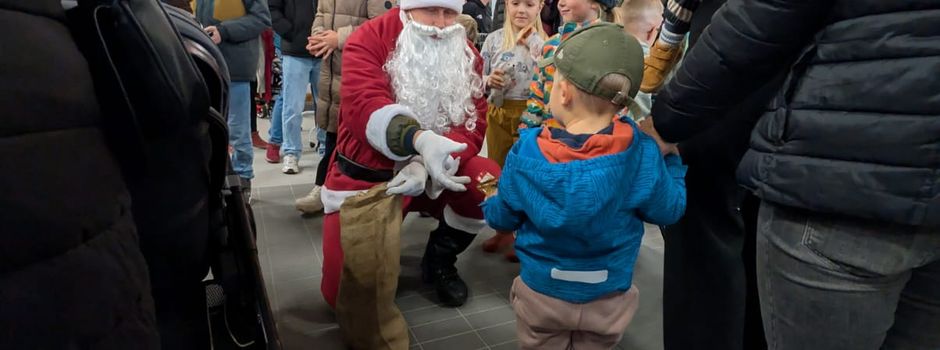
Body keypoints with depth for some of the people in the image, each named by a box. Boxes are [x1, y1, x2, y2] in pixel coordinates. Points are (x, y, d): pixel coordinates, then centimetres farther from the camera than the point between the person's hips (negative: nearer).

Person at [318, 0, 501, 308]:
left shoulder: (466, 56, -2)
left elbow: (472, 127, -12)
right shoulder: (368, 40, -13)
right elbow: (363, 106, -30)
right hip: (365, 177, -2)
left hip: (431, 175, 3)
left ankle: (439, 260, 3)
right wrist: (421, 140, -50)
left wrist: (426, 165, -31)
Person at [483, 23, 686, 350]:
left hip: (540, 292, -1)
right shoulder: (642, 154, -23)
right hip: (607, 298, 1)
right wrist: (670, 157, 6)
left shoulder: (527, 152, -21)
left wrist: (491, 201, 16)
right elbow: (668, 210, -7)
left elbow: (501, 217, -7)